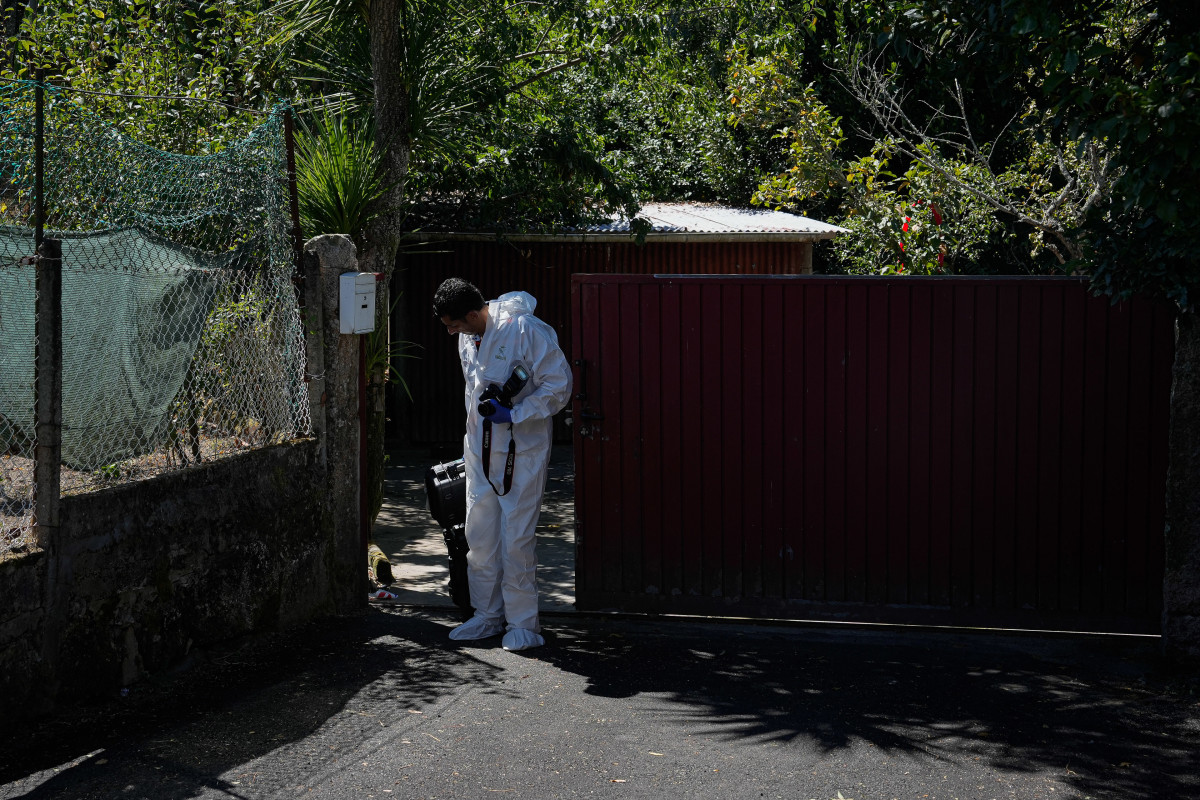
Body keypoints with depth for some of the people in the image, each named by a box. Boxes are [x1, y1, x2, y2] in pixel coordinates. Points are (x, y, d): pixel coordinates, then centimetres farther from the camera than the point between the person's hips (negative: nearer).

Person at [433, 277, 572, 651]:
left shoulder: (526, 330, -18)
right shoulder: (468, 337, 7)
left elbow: (559, 385, -16)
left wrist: (512, 415, -20)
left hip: (522, 450, -7)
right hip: (481, 450, 7)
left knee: (516, 539, -5)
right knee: (480, 536, 10)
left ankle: (523, 624, 5)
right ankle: (488, 616, 23)